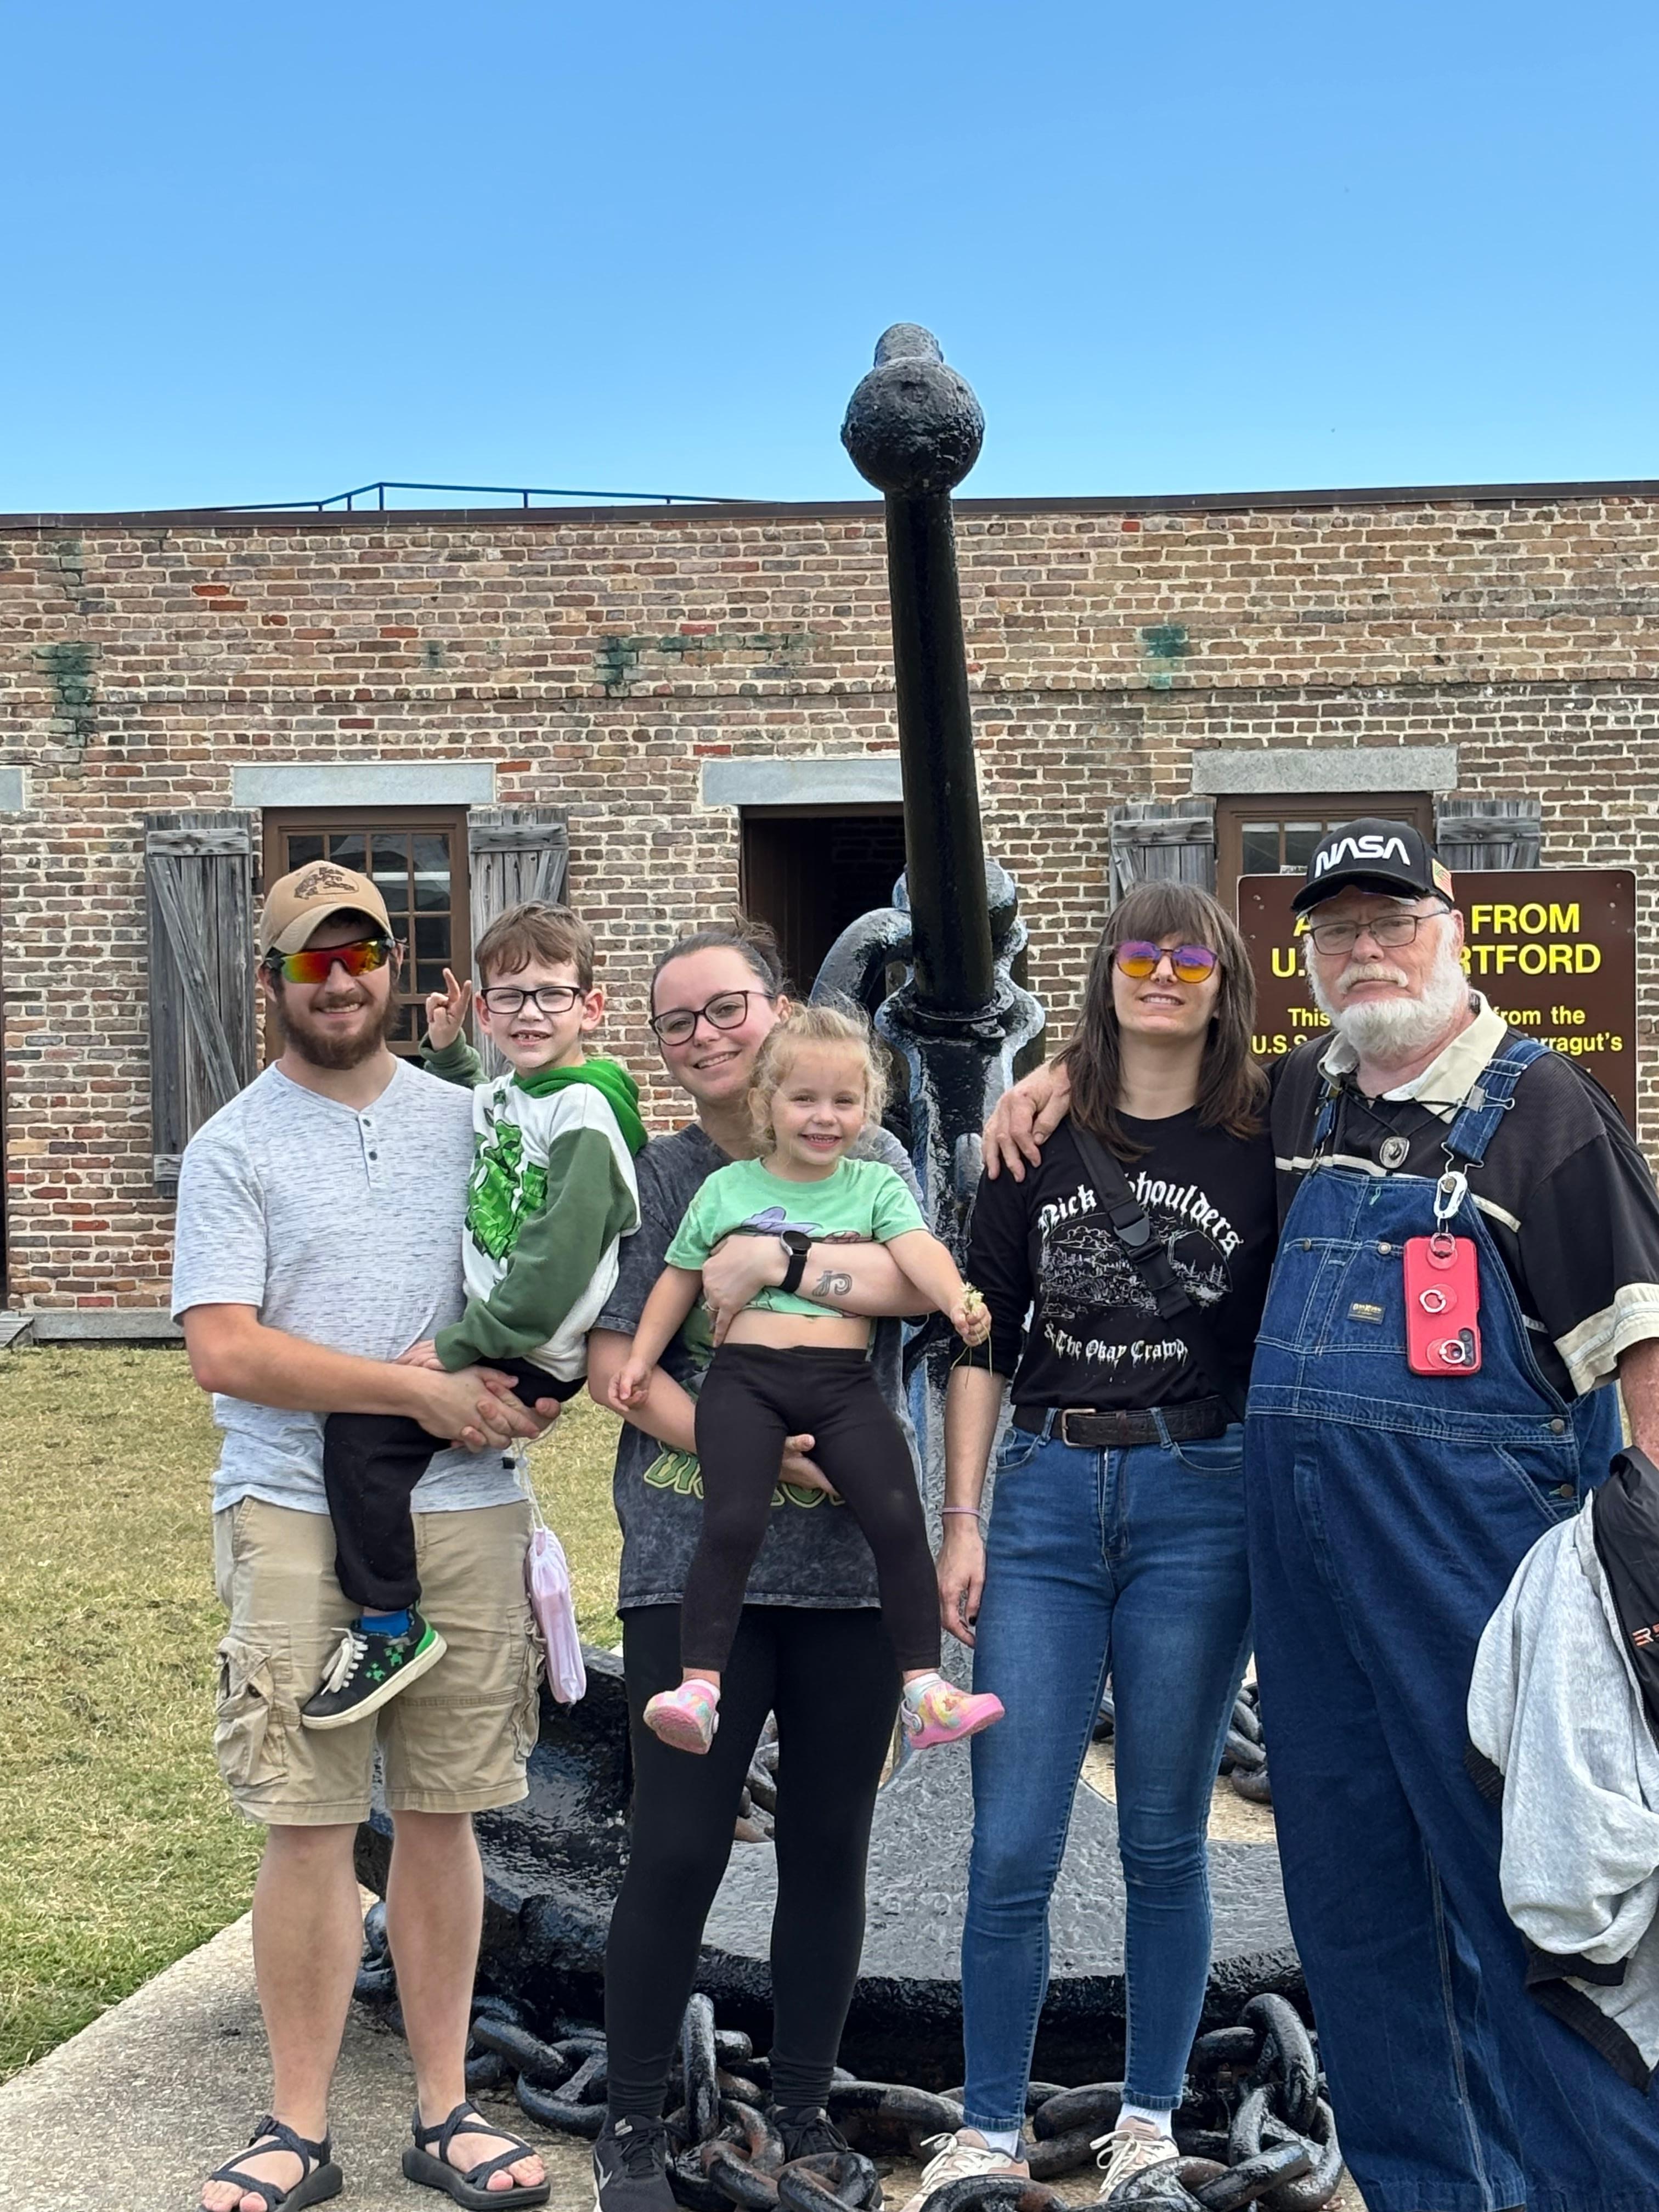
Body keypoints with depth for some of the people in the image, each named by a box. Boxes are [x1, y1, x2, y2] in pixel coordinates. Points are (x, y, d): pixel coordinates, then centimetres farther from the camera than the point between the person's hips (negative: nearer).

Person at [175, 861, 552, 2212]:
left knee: (444, 1815, 8)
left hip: (465, 1507, 3)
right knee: (308, 1823, -1)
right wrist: (425, 1390, -14)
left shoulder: (471, 1124, 12)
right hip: (297, 1517, -3)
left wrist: (530, 1386, -4)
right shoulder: (234, 1148, 2)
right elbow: (226, 1353, -9)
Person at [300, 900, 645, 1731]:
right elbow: (467, 1127, 37)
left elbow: (555, 1264, -23)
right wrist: (446, 1050, 20)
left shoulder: (582, 1114, -17)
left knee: (362, 1426, -19)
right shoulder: (501, 1096, 11)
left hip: (535, 1359, -10)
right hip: (490, 1334, 10)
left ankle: (390, 1627, -7)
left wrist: (458, 1347, -21)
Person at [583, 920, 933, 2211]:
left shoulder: (870, 1161, 8)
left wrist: (774, 1257, -22)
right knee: (678, 1849, -3)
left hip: (853, 1556, 2)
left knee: (830, 1846, 9)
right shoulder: (651, 1176, 5)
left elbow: (917, 1281, -11)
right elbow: (614, 1363, -4)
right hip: (695, 1560, -1)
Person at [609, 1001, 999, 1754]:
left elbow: (918, 1249, -3)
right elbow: (679, 1278, 22)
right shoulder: (725, 1190, 14)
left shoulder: (876, 1185, 13)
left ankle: (924, 1689, -5)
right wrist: (640, 1358, 14)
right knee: (732, 1522, -19)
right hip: (746, 1377, 0)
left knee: (898, 1517, -14)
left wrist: (958, 1299, -23)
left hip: (844, 1382, 1)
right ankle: (698, 1688, -14)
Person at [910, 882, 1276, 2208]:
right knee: (1012, 1844, 0)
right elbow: (984, 1336, 7)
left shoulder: (1267, 1140, 2)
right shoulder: (1042, 1135, 7)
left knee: (1164, 1839, 8)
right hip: (1046, 1497, 1)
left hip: (1199, 1500, -1)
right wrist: (962, 1519, 2)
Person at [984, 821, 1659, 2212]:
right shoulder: (1296, 1099, 13)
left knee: (1521, 1887, -3)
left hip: (1478, 1526, -6)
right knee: (1350, 1889, 12)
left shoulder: (1540, 1103, -2)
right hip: (1300, 1541, 6)